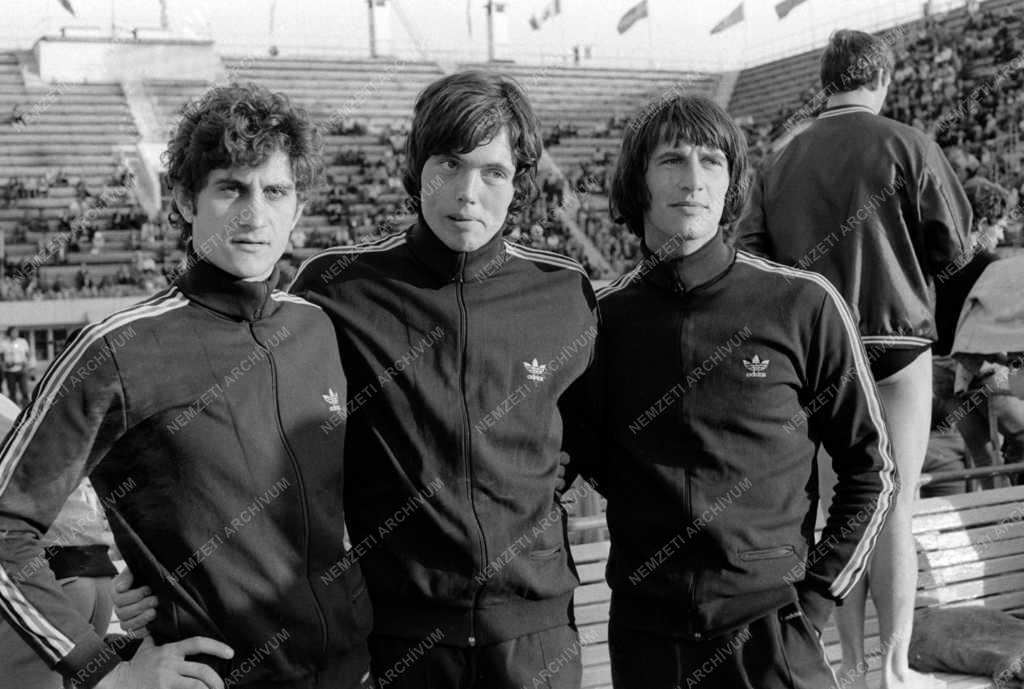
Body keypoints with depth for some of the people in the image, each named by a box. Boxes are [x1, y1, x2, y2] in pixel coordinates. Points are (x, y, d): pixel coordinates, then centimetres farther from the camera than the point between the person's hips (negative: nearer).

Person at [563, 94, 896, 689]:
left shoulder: (804, 306, -7)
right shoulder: (602, 318, -2)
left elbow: (872, 472, 1)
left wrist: (817, 595, -3)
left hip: (773, 631, -2)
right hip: (645, 634, 2)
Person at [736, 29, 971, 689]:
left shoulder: (781, 162, 5)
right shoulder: (907, 146, -6)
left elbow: (747, 256, 1)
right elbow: (951, 247, -4)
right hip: (897, 343, -3)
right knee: (895, 512, 5)